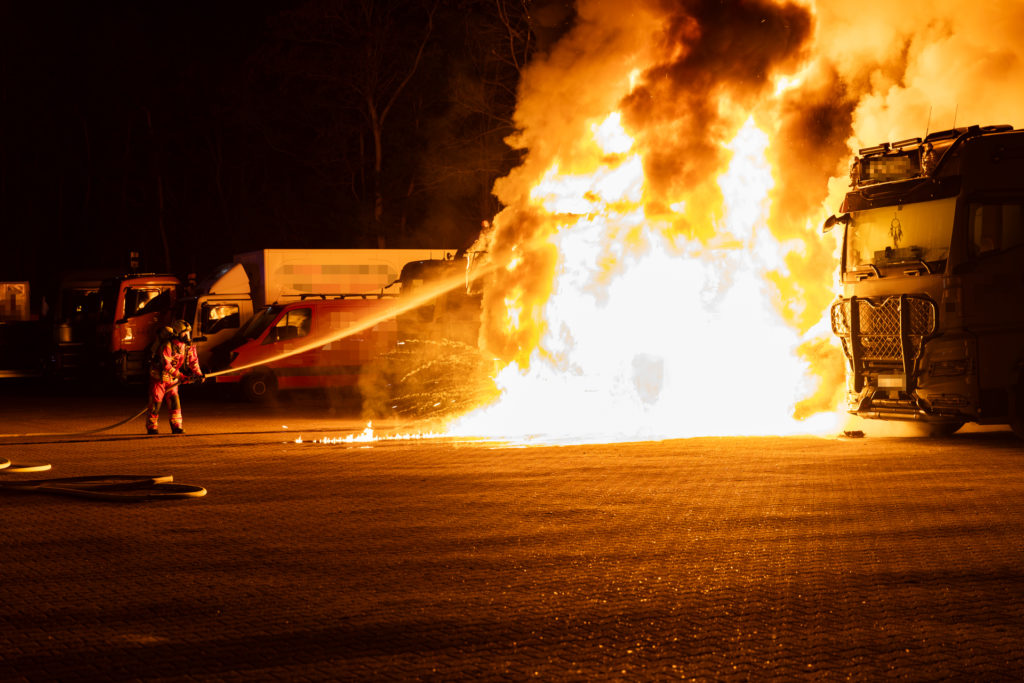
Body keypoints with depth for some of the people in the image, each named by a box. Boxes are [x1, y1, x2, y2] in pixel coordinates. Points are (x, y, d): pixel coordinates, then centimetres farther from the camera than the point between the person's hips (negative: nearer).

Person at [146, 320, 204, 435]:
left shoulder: (187, 346, -3)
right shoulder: (167, 346, -26)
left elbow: (193, 361, 5)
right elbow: (166, 364, -31)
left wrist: (199, 374, -9)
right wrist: (180, 376, -35)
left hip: (172, 380, 6)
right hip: (159, 377, -6)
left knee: (174, 401, -2)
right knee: (156, 402, -3)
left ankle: (176, 426, 3)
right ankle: (151, 427, 6)